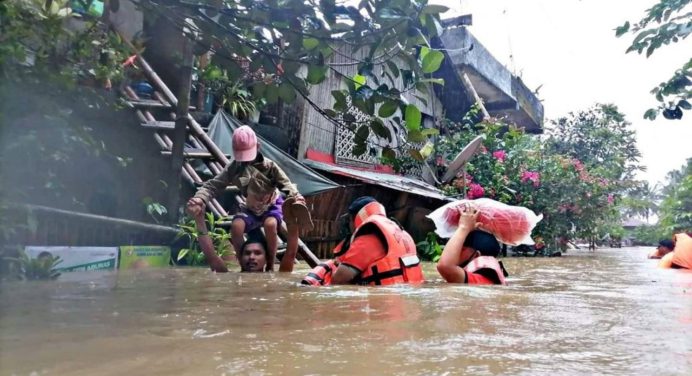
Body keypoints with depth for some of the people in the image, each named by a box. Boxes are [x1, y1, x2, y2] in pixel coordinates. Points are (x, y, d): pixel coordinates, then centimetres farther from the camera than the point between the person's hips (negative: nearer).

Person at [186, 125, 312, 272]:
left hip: (272, 205, -2)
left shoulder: (269, 165, -16)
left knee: (270, 224, -37)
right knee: (236, 226, -31)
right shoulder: (234, 168, -11)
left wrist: (295, 197, -46)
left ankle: (270, 266, -14)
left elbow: (286, 184, -23)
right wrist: (200, 199, -39)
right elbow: (213, 185, -17)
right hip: (250, 209, 2)